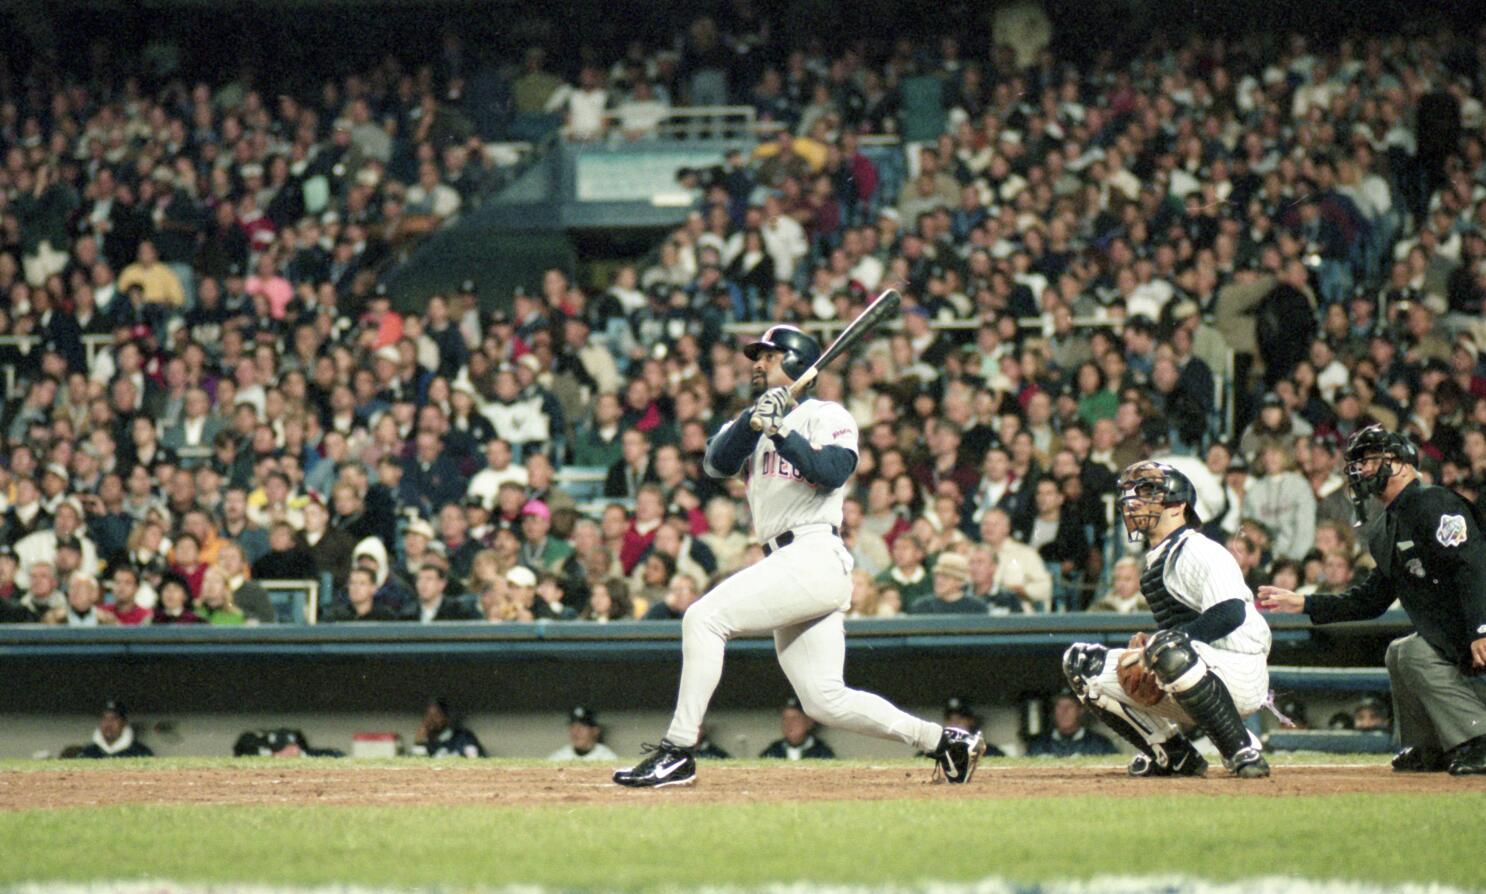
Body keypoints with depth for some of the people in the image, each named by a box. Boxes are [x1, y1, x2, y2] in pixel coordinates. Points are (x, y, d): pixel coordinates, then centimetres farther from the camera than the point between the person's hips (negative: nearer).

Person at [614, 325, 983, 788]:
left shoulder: (827, 416, 3)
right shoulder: (751, 423, 23)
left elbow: (833, 471, -16)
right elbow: (717, 463, 4)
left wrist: (781, 432, -21)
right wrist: (753, 421, -11)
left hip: (815, 556, -8)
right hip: (789, 567, 8)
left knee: (705, 617, -20)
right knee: (825, 700, 5)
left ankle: (677, 752, -22)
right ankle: (945, 741, 14)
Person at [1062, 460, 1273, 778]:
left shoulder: (1198, 552, -13)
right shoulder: (1156, 561, 16)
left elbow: (1231, 613, -28)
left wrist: (1156, 645, -26)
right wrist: (1146, 645, 1)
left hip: (1240, 673, -10)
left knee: (1170, 650, -43)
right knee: (1080, 662, 7)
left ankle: (1243, 752, -25)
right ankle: (1174, 755, 6)